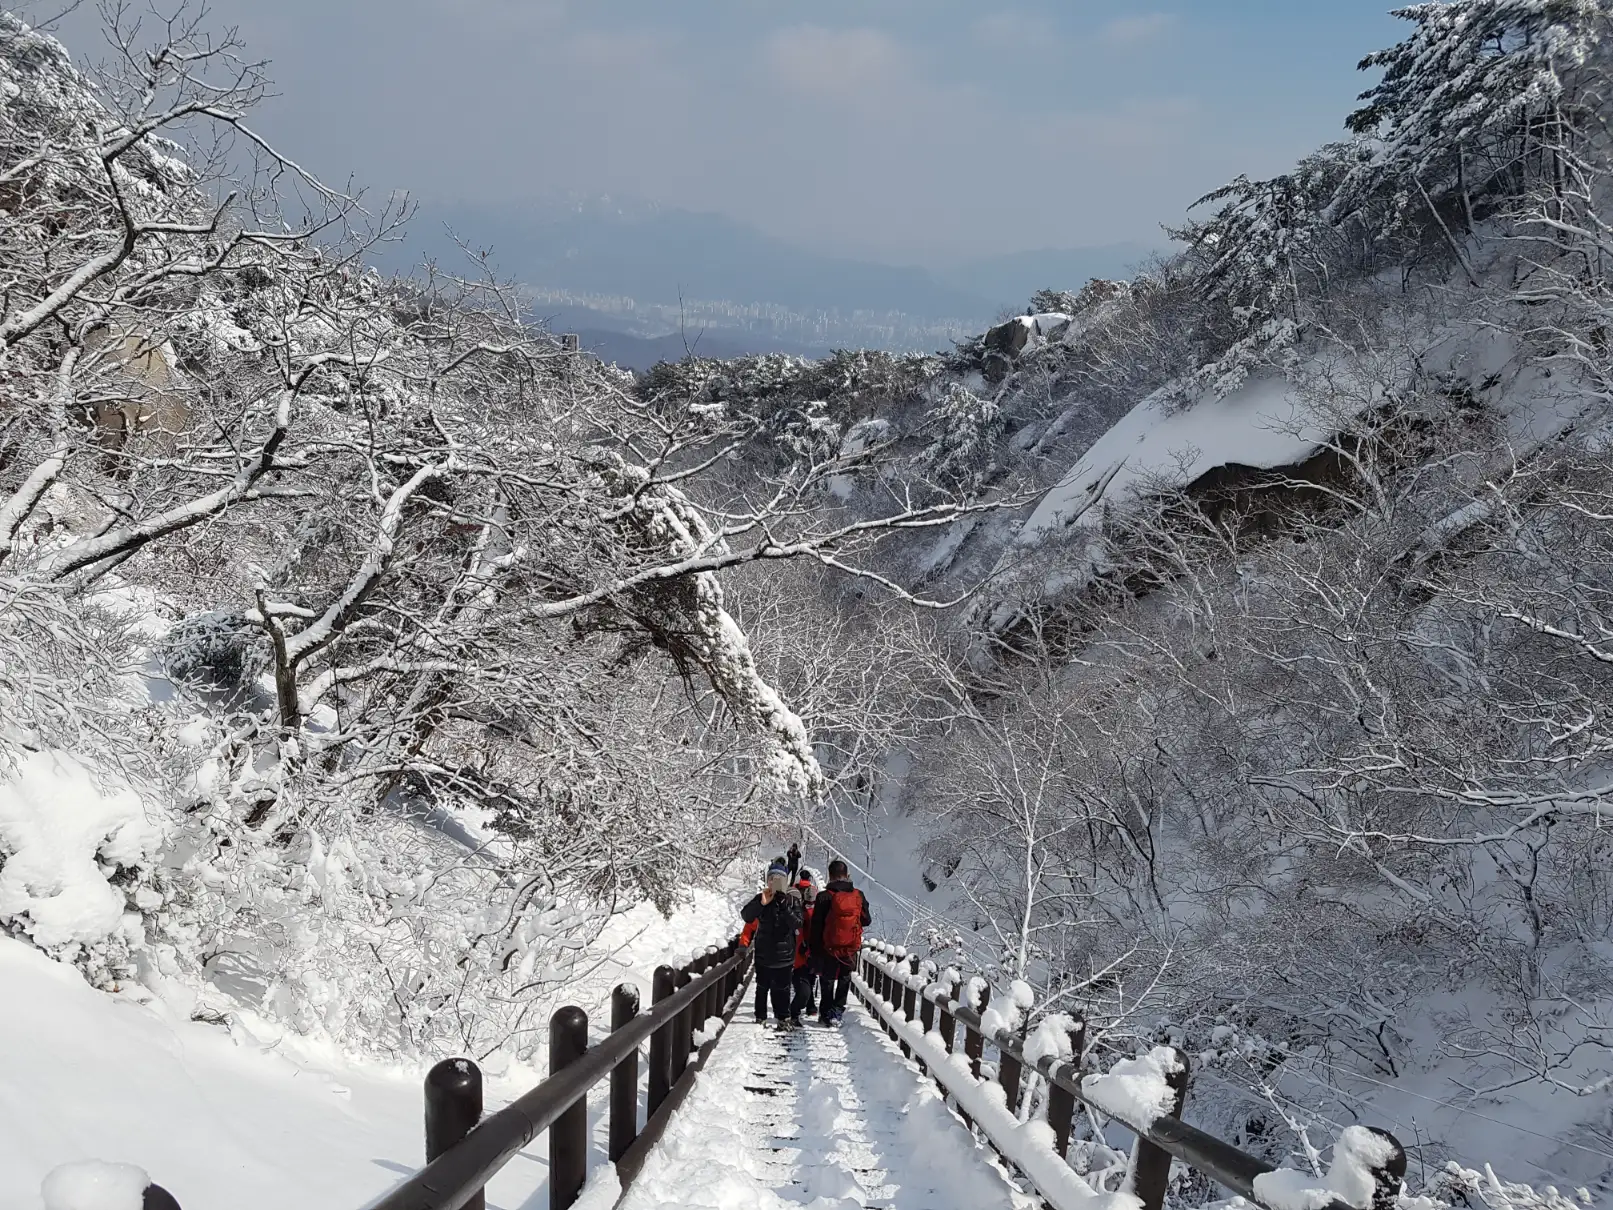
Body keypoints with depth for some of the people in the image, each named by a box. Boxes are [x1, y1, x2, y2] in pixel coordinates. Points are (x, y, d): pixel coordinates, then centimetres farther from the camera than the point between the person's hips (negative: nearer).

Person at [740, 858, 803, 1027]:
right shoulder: (761, 899, -1)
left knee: (782, 988, 7)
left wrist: (784, 908, -28)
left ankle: (783, 1017, 18)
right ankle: (760, 1017, 22)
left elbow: (797, 924, -14)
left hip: (784, 953, -1)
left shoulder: (793, 901, -2)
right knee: (762, 987, 11)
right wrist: (761, 903, -29)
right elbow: (746, 916, -14)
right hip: (763, 952, 1)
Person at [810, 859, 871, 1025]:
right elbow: (867, 920, 6)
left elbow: (816, 926, -9)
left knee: (827, 982, 13)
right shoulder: (858, 896, -5)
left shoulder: (824, 897, -13)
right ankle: (838, 1010, 9)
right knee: (844, 980, 16)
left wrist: (814, 949, 0)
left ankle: (826, 1013, 16)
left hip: (829, 949, -2)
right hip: (851, 949, 2)